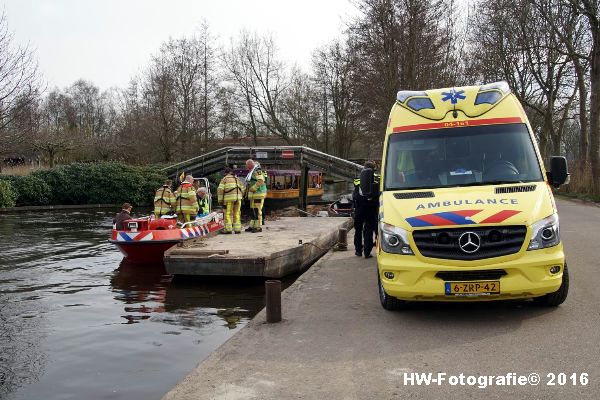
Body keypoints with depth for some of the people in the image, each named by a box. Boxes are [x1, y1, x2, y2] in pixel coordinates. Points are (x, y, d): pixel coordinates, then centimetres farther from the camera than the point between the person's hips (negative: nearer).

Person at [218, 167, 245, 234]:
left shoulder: (224, 179, 8)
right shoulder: (237, 179, 22)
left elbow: (220, 190, -2)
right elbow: (242, 189, 18)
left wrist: (220, 200, 1)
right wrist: (241, 197, 25)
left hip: (229, 198, -4)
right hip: (238, 197, 4)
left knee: (228, 213, 0)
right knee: (237, 213, 9)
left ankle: (228, 229, -4)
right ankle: (237, 229, 8)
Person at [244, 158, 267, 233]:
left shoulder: (258, 172, -12)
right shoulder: (252, 173, 20)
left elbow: (260, 181, -26)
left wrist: (253, 188, -23)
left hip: (258, 195, -10)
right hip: (254, 195, 10)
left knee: (257, 211, -9)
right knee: (253, 211, 12)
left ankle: (259, 227, -6)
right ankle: (252, 226, 18)